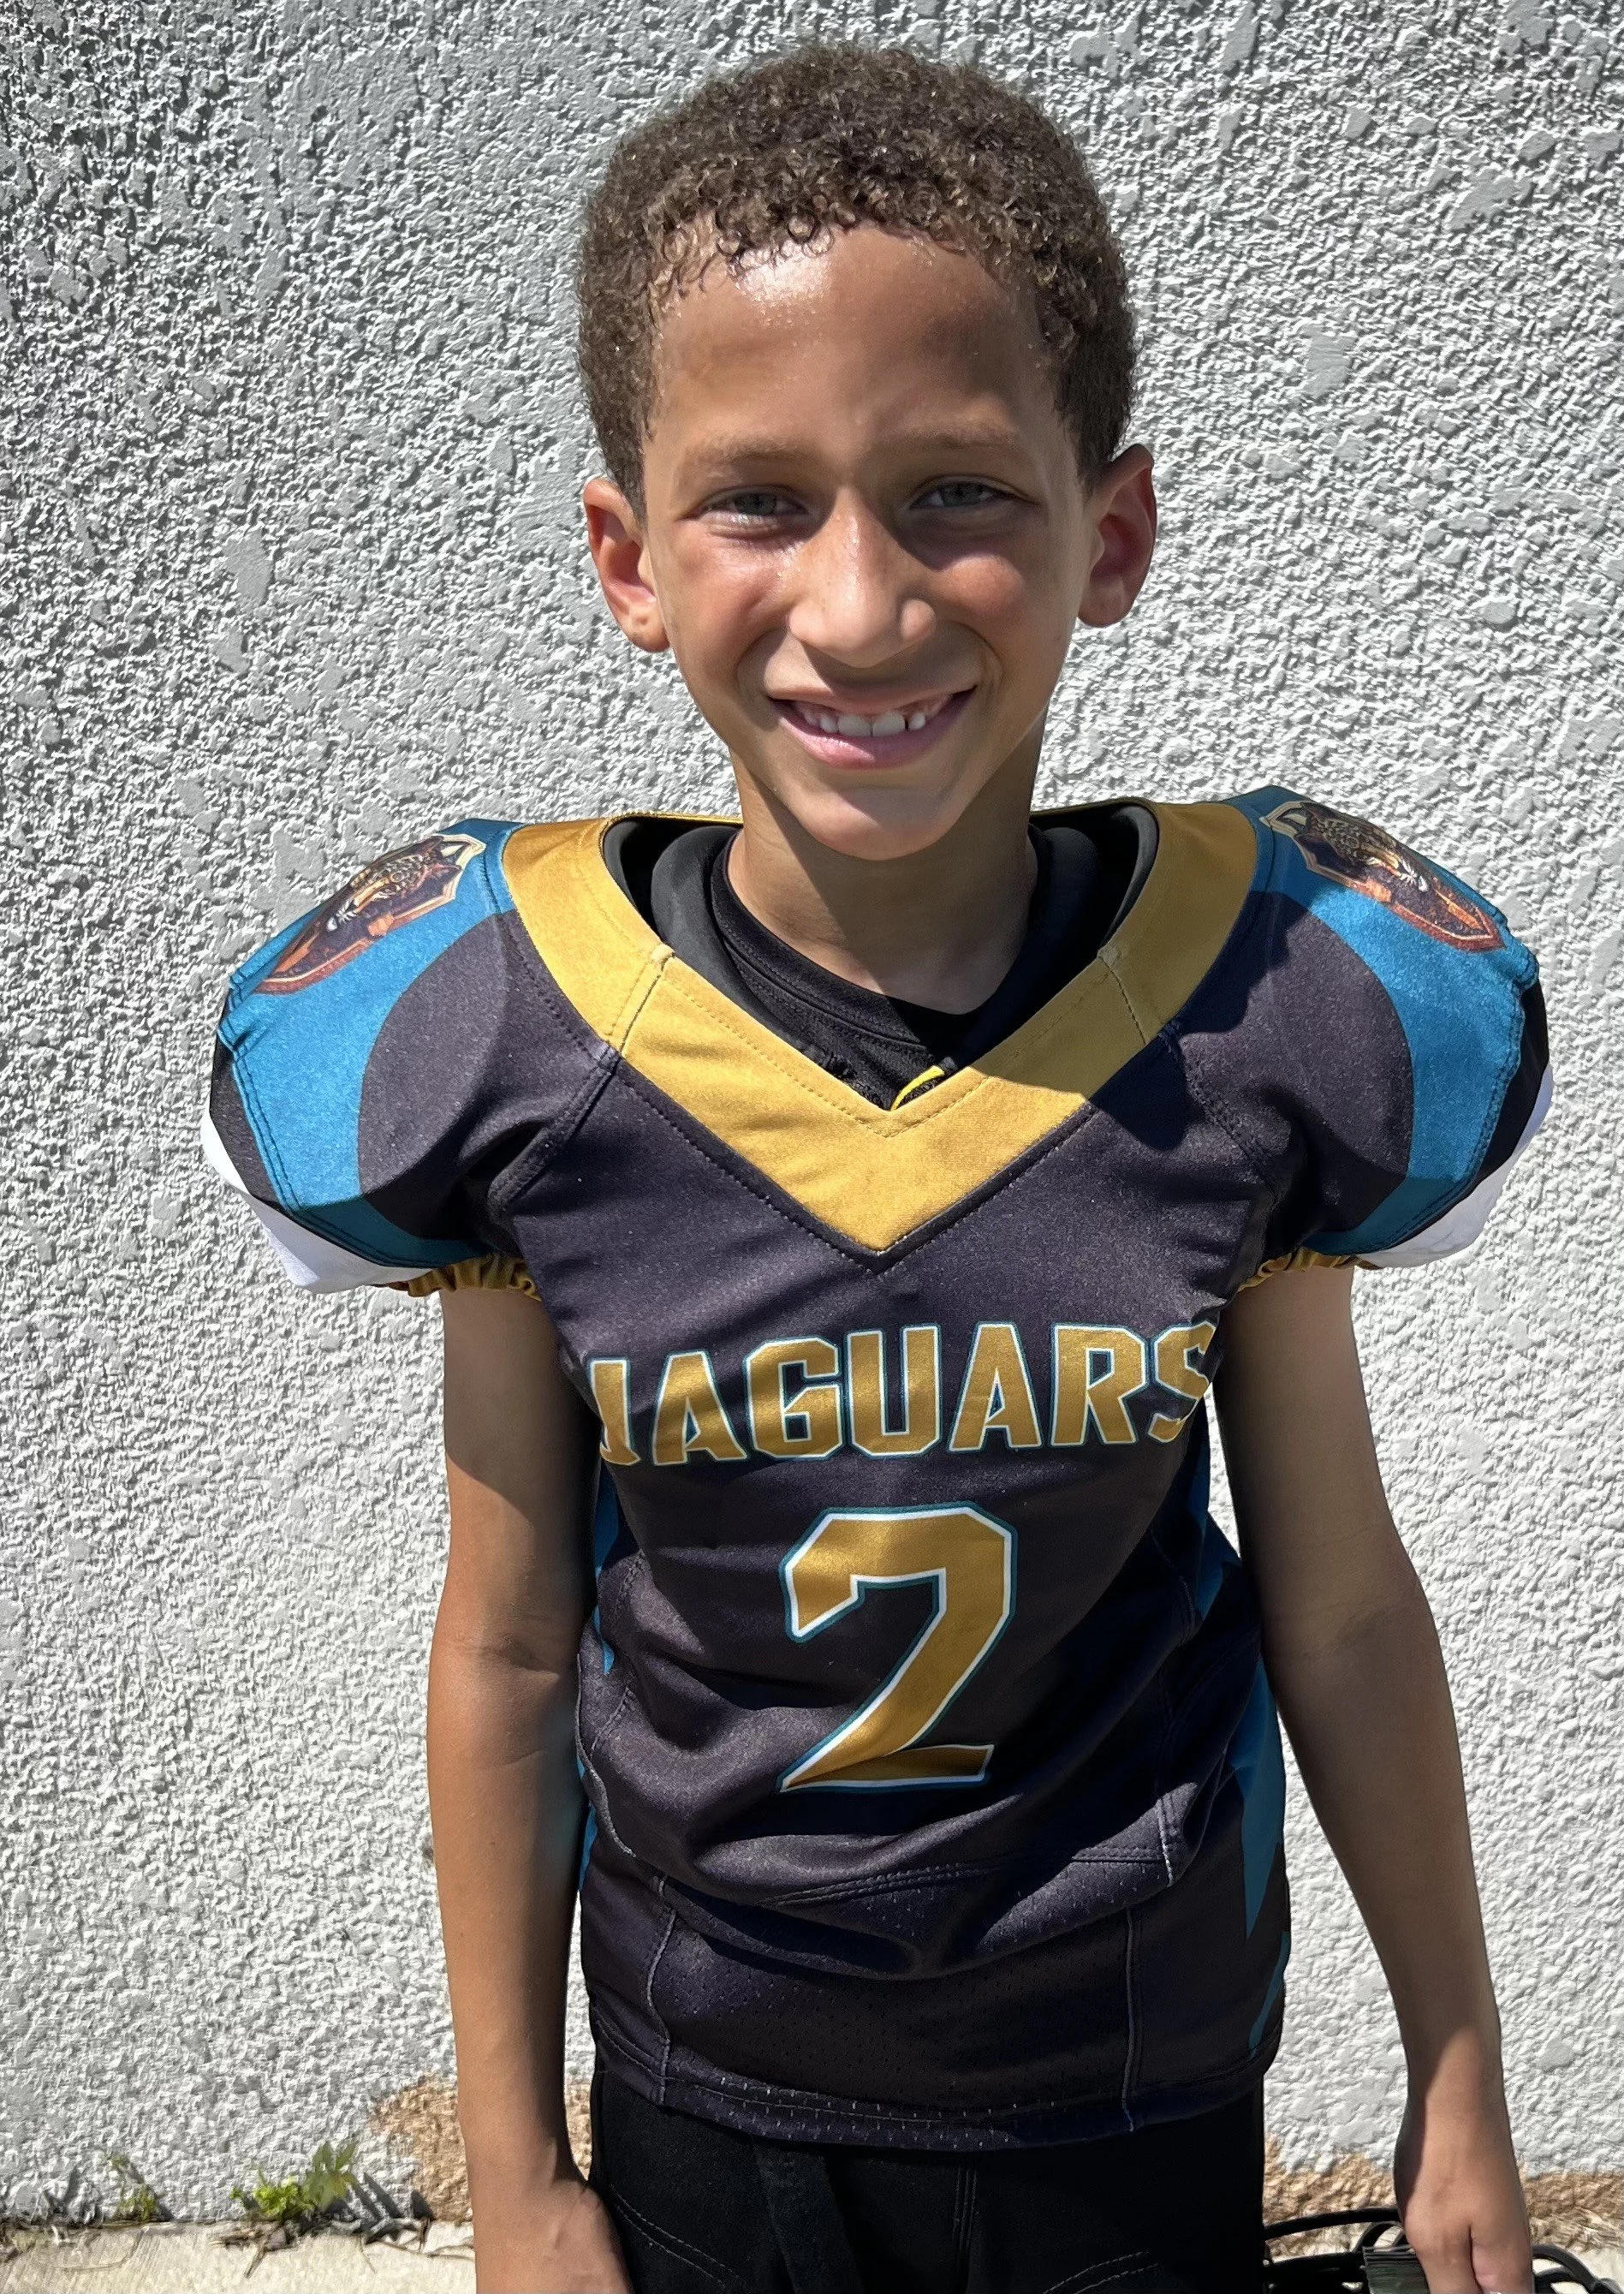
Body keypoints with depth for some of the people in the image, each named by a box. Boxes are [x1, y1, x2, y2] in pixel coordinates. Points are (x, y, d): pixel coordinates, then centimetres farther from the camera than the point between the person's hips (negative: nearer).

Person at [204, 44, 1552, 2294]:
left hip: (1137, 2100, 1)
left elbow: (1337, 1603, -7)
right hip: (700, 2092, 0)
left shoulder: (1260, 1010, -18)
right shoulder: (510, 1045, -19)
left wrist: (1460, 2088, 5)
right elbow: (508, 1648, -9)